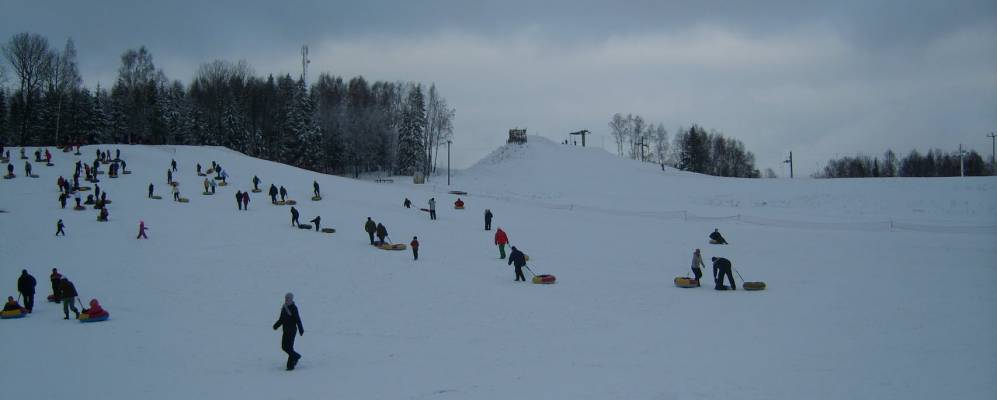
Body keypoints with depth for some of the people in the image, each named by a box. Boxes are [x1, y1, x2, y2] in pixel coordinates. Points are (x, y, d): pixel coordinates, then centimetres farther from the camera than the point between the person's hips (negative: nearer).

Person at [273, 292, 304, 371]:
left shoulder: (294, 308, -15)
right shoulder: (284, 308, 8)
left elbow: (297, 319, -18)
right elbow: (281, 319, 16)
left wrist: (301, 329, -22)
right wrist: (276, 325, 2)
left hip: (292, 330, -8)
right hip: (286, 330, 8)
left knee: (289, 347, -8)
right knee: (284, 347, 13)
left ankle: (290, 365, -1)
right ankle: (296, 356, 36)